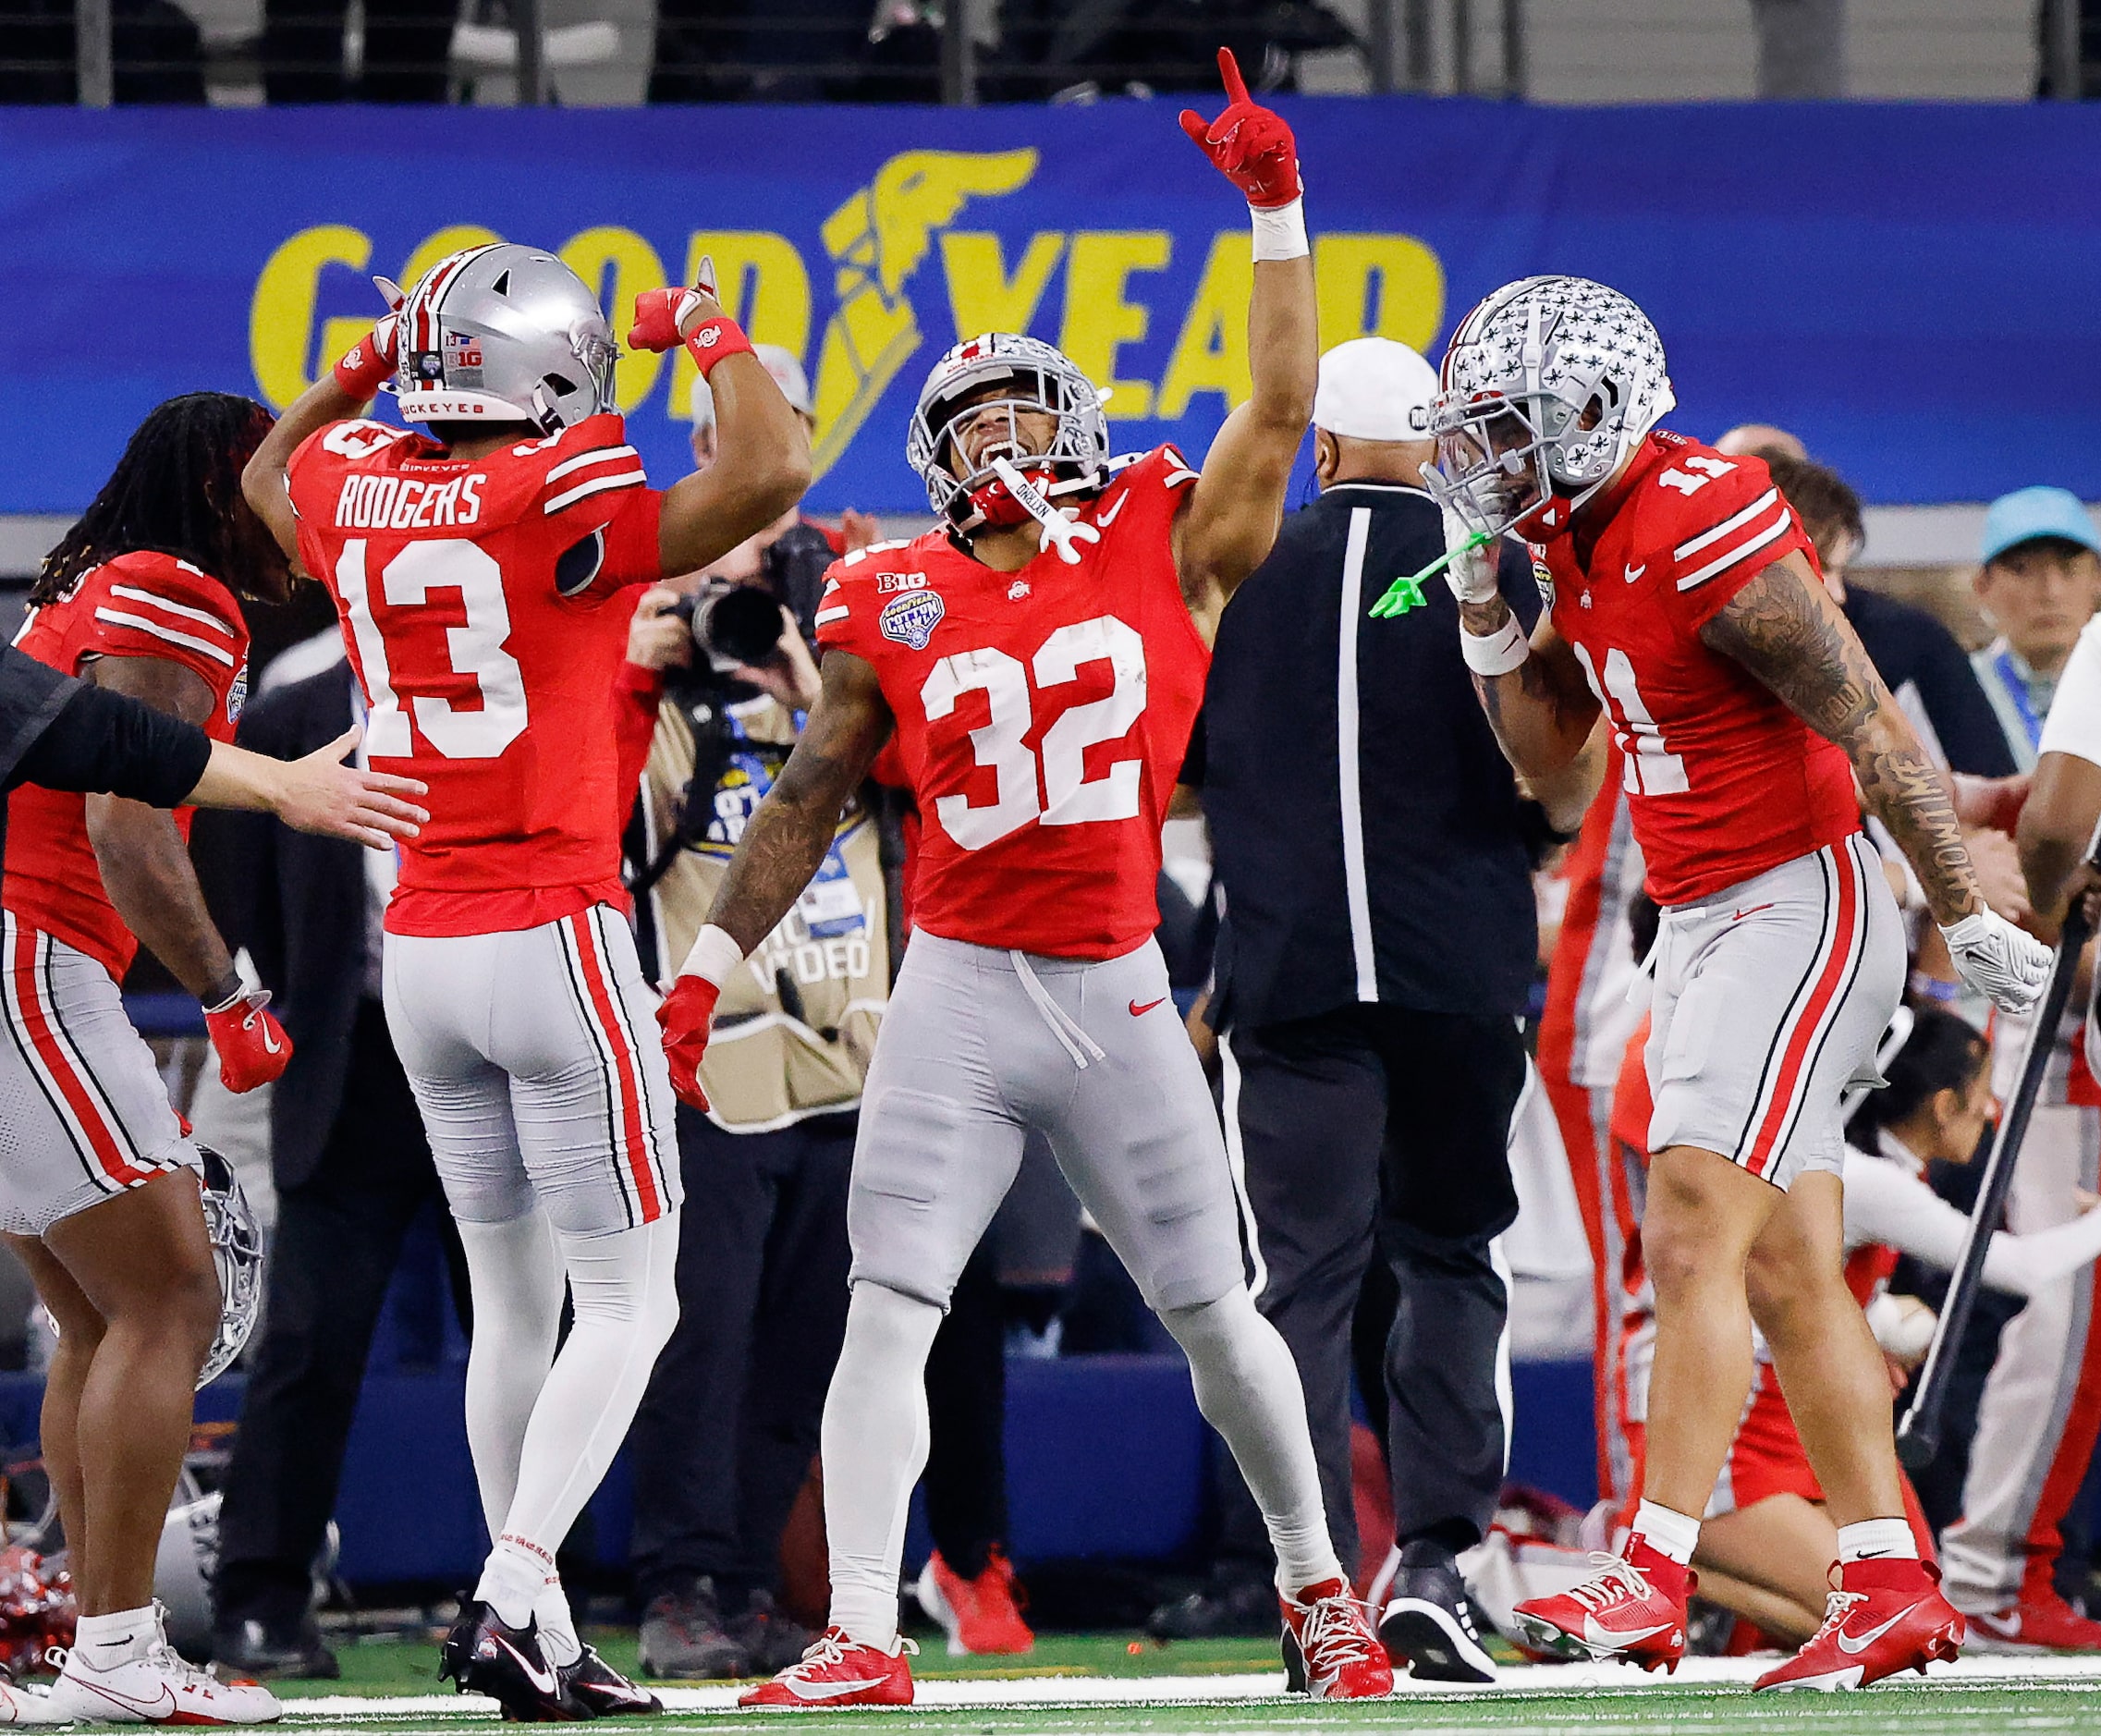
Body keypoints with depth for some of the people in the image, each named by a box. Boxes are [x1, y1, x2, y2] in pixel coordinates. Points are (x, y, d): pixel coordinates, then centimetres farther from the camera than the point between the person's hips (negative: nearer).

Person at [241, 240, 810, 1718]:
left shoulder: (354, 497, 4)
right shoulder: (557, 502, -15)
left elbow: (266, 469, 29)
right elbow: (768, 477, -23)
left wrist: (370, 360, 25)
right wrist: (711, 334, -7)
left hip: (420, 954, 7)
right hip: (554, 935, -7)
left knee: (513, 1305, 14)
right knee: (629, 1301, 0)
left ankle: (540, 1639, 13)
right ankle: (512, 1598, -13)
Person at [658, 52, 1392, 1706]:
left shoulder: (1164, 552, 3)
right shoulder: (896, 606, 5)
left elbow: (1283, 403, -3)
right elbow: (809, 804, 9)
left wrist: (1276, 212, -9)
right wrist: (708, 969, 6)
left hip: (1118, 992, 0)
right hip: (958, 993, 0)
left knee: (1217, 1314, 9)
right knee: (888, 1312, -10)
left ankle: (1315, 1576, 28)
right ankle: (863, 1638, -12)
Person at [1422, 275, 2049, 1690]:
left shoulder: (1709, 535, -21)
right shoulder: (1584, 542, 9)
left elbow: (1872, 730, -19)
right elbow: (1547, 749, 17)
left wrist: (1968, 916, -17)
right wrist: (1482, 606, 2)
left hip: (1798, 909, -10)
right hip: (1703, 923, 10)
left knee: (1694, 1241, -15)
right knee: (1788, 1276, 8)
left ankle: (1652, 1584, -18)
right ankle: (1892, 1590, 11)